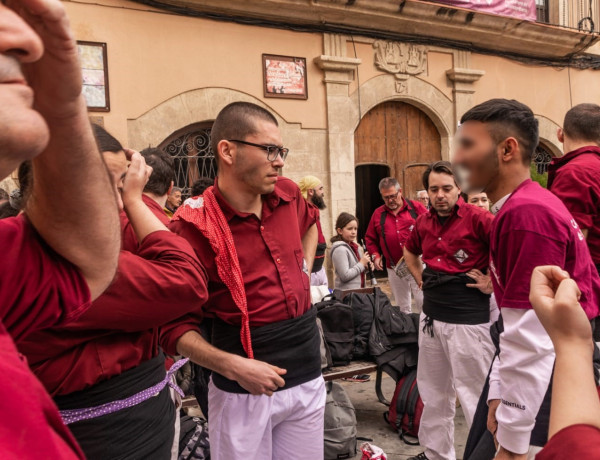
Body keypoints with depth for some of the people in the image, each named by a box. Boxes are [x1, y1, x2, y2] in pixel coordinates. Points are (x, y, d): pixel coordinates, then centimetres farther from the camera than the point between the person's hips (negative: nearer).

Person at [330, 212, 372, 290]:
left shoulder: (355, 247, 8)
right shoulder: (339, 249, -18)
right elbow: (345, 276, -24)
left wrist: (367, 266, -1)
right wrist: (362, 264, -15)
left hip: (358, 291, 8)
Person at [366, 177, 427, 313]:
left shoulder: (416, 208, 2)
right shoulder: (378, 214, 9)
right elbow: (370, 238, 17)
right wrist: (376, 255, 3)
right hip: (394, 269, 3)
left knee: (423, 302, -7)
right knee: (402, 307, 11)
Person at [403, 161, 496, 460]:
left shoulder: (476, 219, -14)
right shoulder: (424, 222, 6)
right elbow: (410, 251, 26)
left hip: (468, 319, -7)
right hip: (431, 315, 7)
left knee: (473, 393, 2)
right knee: (433, 391, 19)